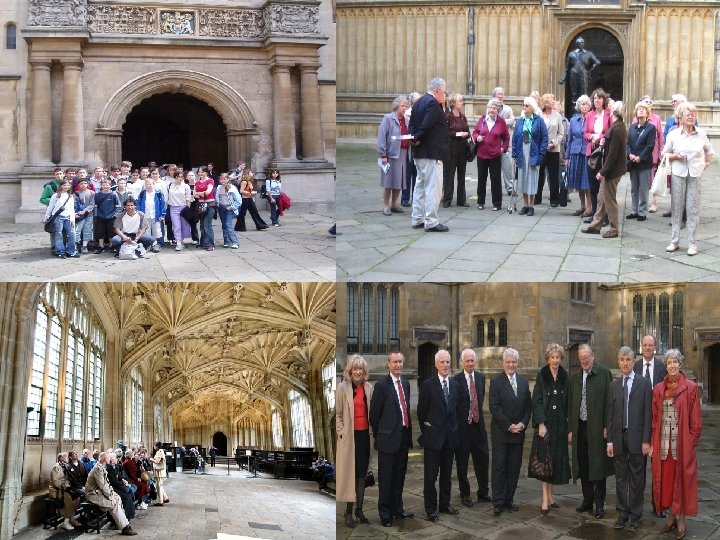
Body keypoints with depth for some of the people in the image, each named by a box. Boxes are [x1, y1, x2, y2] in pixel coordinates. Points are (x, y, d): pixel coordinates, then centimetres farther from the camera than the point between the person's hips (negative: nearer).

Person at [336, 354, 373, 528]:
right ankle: (349, 512, 4)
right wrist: (341, 432, -10)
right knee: (349, 473, -2)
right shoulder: (342, 388, -6)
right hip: (349, 436, -4)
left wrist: (373, 429, 6)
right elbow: (337, 413, -4)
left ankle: (359, 509, 18)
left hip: (365, 435, 4)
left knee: (362, 473, 9)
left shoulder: (368, 387, 6)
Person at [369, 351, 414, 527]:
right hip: (389, 438, -6)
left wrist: (409, 433, 11)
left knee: (399, 476, 16)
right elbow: (374, 414, -7)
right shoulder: (381, 385, -11)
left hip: (404, 438, 7)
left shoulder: (406, 384, 11)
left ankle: (397, 509, 28)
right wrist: (379, 436, -1)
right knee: (386, 478, 2)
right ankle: (385, 514, 10)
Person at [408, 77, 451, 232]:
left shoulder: (419, 102, 13)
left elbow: (412, 124, 10)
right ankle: (431, 222, -4)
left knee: (421, 185, 16)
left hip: (419, 153, 10)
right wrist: (418, 139, -10)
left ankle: (417, 219, 21)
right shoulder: (433, 103, -17)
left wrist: (416, 138, -3)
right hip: (431, 152, -10)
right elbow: (426, 125, -24)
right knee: (433, 187, -6)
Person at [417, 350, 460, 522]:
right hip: (433, 437, -4)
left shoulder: (455, 385, 7)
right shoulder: (428, 385, -7)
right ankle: (431, 508, 7)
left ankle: (445, 503, 26)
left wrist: (454, 429, 9)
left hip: (450, 437, 5)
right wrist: (426, 430, 0)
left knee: (447, 474, 14)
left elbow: (457, 409, 14)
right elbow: (421, 411, -3)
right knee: (430, 475, -1)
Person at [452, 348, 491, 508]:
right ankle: (465, 494, 18)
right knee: (462, 463, 6)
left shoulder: (480, 377, 7)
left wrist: (477, 413, 11)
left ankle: (483, 493, 21)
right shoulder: (456, 380, -11)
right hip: (462, 427, -5)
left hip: (478, 424, 5)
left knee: (483, 459, 9)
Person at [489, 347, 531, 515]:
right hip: (500, 432, -5)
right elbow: (494, 407, -11)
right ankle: (498, 503, 1)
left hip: (518, 432, 5)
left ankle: (508, 500, 13)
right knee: (499, 467, -2)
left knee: (514, 468, 7)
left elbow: (528, 405, 11)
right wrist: (509, 426, -13)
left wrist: (523, 423, -4)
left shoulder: (523, 381, 10)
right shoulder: (496, 381, -6)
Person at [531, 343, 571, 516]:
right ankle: (546, 498, -3)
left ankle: (549, 494, 18)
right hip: (545, 423, -3)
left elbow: (569, 403, 8)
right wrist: (541, 424, -14)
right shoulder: (542, 375, -4)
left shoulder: (565, 377, 5)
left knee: (557, 459, 6)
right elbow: (536, 401, -7)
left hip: (560, 424, 3)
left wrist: (570, 426, 4)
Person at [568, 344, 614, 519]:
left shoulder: (603, 373, -5)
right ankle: (587, 500, 23)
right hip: (580, 427, 5)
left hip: (597, 427, -5)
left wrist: (606, 426, -12)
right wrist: (570, 429, 10)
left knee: (598, 465, 0)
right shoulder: (575, 377, 12)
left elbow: (608, 401, -7)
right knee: (583, 466, 11)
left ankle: (599, 504, 7)